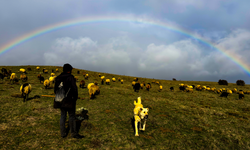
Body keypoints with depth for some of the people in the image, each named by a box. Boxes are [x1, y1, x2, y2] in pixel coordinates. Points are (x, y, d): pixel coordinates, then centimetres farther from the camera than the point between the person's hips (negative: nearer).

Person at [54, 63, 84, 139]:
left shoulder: (58, 78, 8)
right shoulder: (70, 77, -14)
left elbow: (55, 89, 13)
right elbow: (74, 88, -19)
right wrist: (75, 97, -4)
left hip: (61, 100, 6)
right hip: (69, 100, -6)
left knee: (63, 116, 14)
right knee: (72, 116, 4)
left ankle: (63, 133, 21)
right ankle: (74, 133, 12)